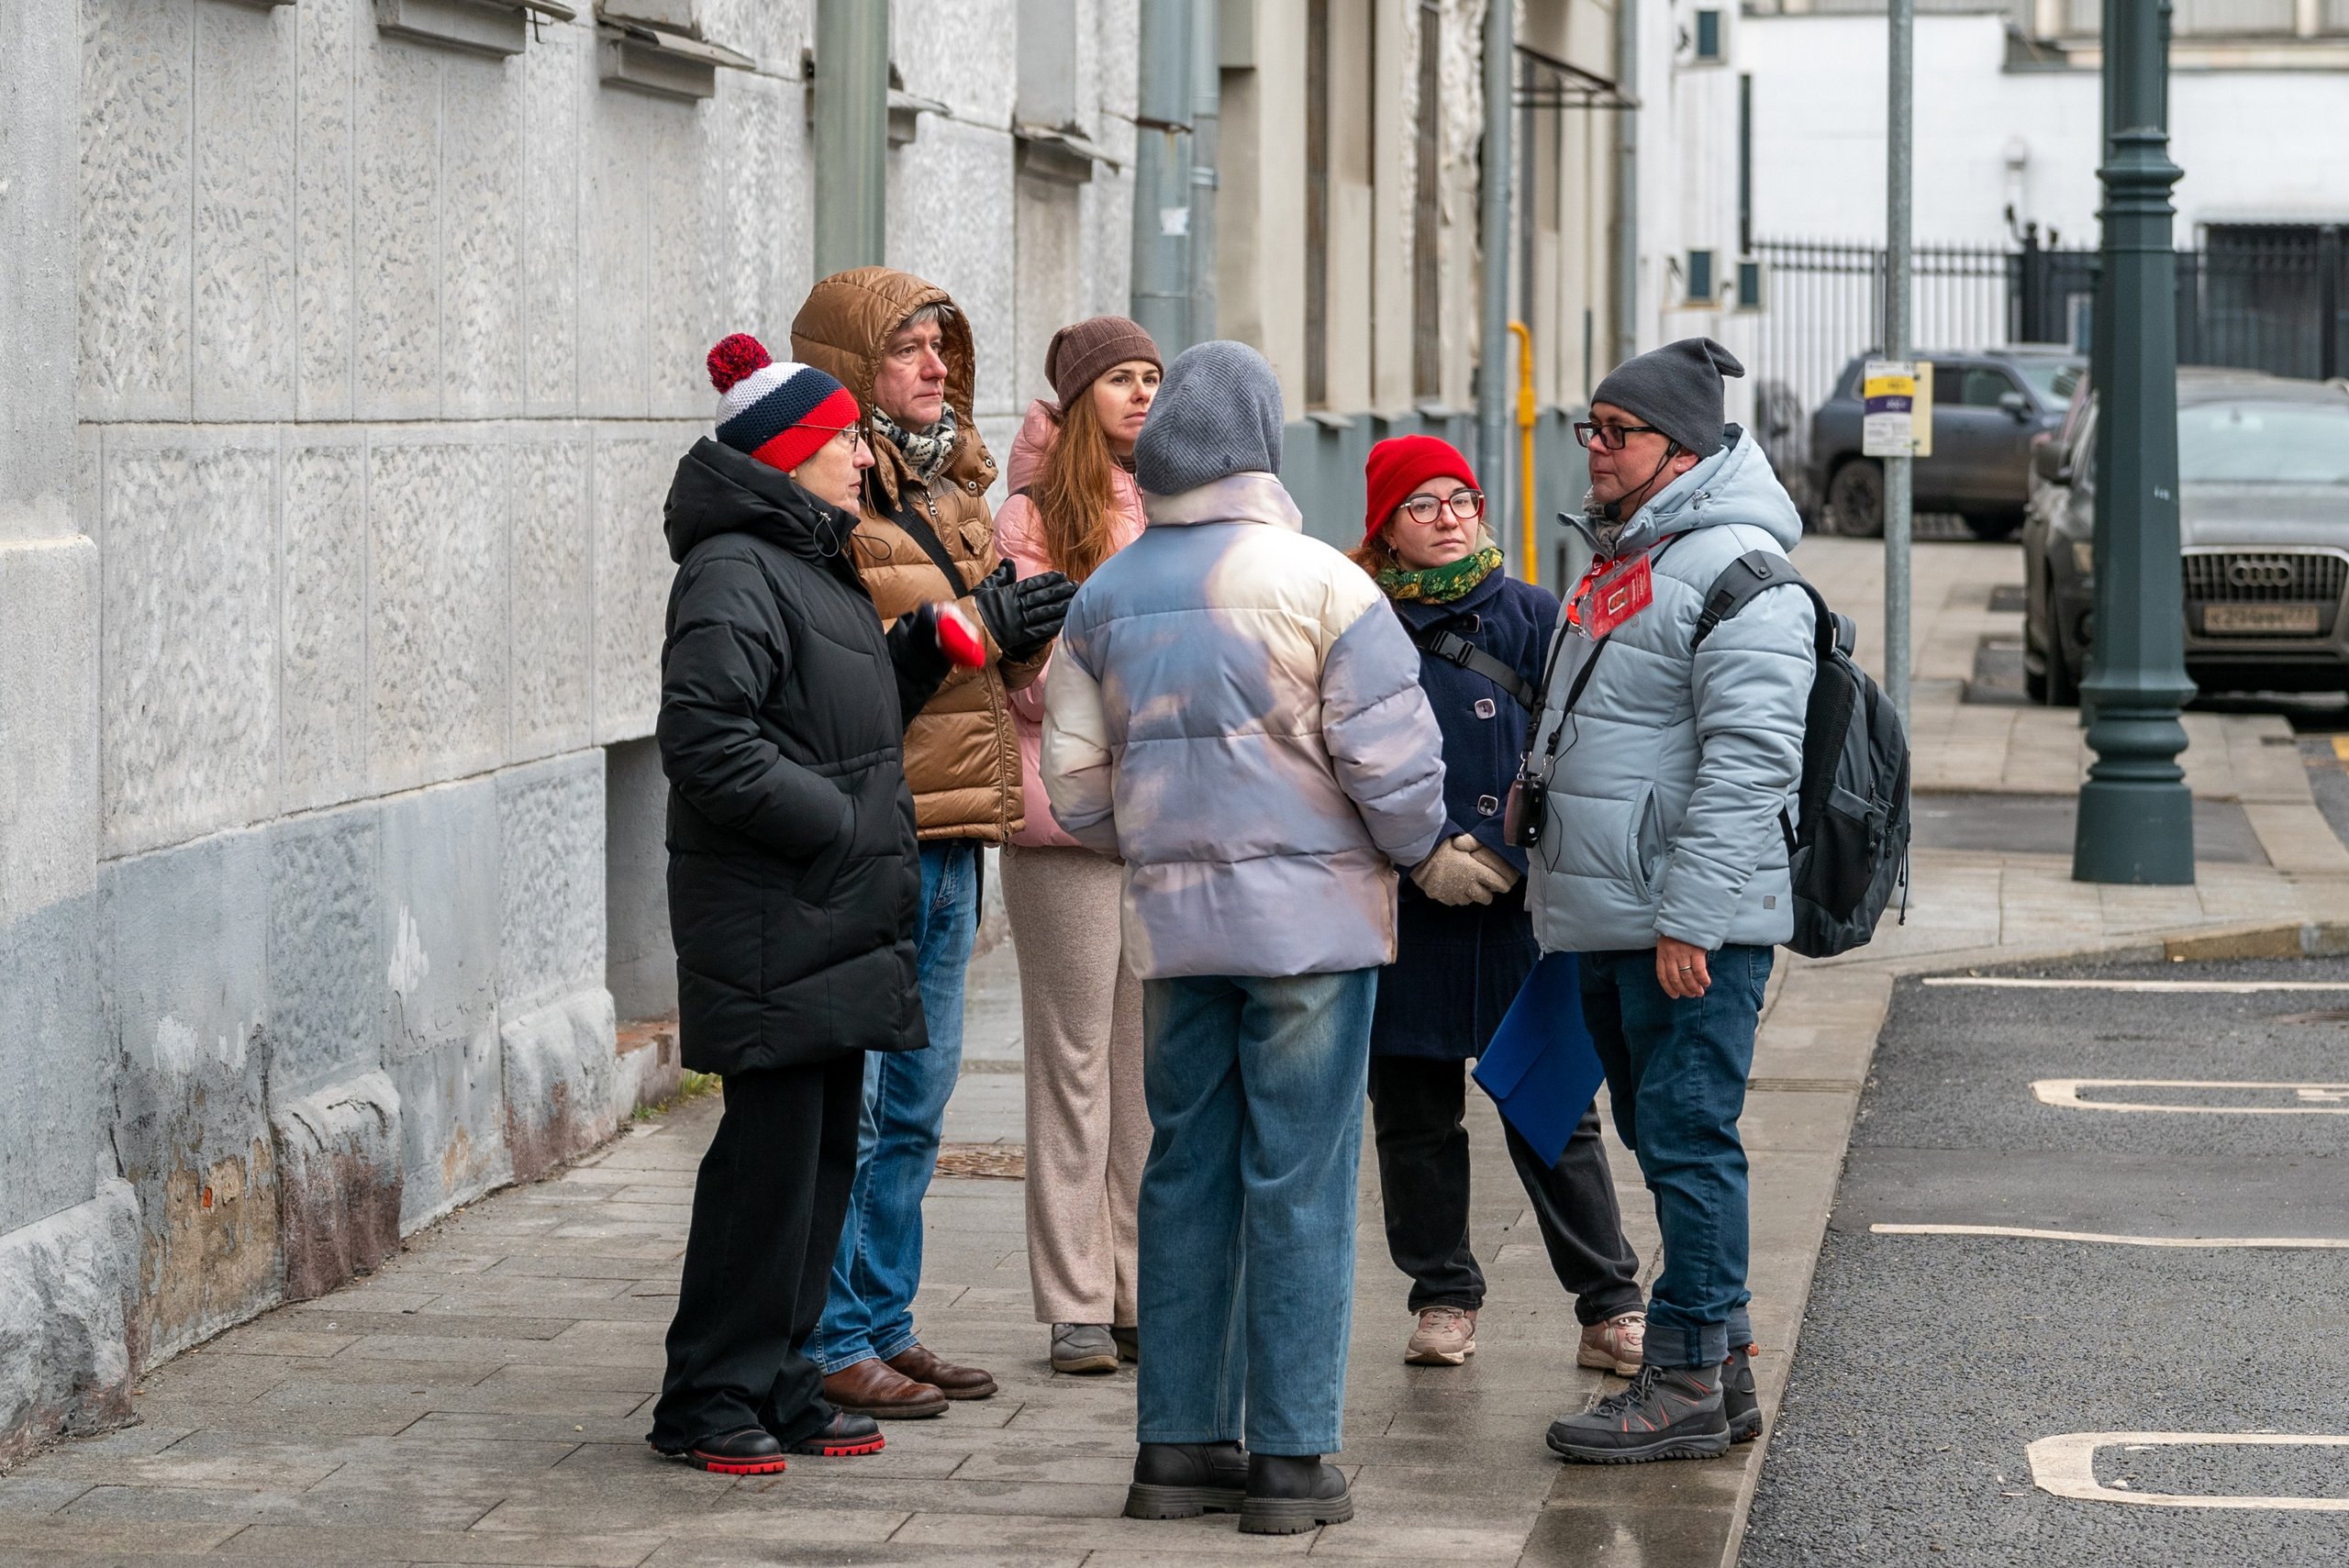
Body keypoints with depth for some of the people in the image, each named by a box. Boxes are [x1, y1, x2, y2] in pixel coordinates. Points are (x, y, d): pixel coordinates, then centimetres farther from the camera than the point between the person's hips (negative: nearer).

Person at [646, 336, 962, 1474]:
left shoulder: (810, 562, 20)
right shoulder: (733, 573, -13)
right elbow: (704, 738, -23)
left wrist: (934, 643, 14)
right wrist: (832, 822, -20)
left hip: (833, 922, 10)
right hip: (771, 921, -10)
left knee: (824, 1151, 12)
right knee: (771, 1154, -7)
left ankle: (777, 1386, 19)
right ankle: (710, 1400, 0)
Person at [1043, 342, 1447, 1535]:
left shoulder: (1105, 597, 7)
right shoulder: (1317, 582, -10)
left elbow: (1076, 783, 9)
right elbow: (1393, 758, -12)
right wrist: (1412, 850, 7)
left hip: (1172, 922, 5)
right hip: (1313, 912, -5)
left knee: (1186, 1170, 12)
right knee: (1300, 1180, 0)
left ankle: (1176, 1443, 15)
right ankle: (1289, 1456, 2)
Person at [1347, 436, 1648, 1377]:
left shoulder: (1531, 617, 4)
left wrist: (1502, 854, -10)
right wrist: (1425, 852, -10)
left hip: (1520, 909, -1)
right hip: (1402, 911, 1)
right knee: (1414, 1113, 8)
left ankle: (1610, 1309, 4)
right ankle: (1444, 1300, 20)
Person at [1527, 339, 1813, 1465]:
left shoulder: (1736, 570, -14)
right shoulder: (1619, 559, 18)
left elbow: (1749, 758, -21)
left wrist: (1691, 917, -24)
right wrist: (1556, 885, 25)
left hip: (1692, 923, -10)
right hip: (1610, 920, 10)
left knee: (1687, 1140, -7)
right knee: (1658, 1138, 14)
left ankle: (1689, 1382, -2)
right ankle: (1723, 1365, 22)